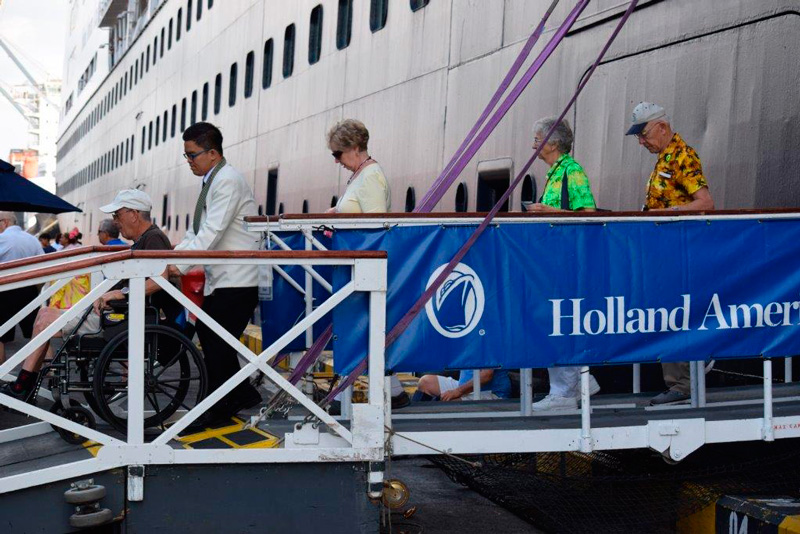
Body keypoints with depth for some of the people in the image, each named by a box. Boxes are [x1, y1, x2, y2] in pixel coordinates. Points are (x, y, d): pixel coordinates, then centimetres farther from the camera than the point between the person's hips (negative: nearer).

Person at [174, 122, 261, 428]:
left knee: (218, 342, -5)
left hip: (237, 279, -10)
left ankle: (218, 410, 8)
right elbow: (196, 232, 18)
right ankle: (242, 394, 24)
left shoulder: (228, 181, -15)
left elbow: (212, 234, -23)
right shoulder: (212, 181, 17)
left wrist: (178, 267, -26)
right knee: (207, 333, 12)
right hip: (220, 277, 10)